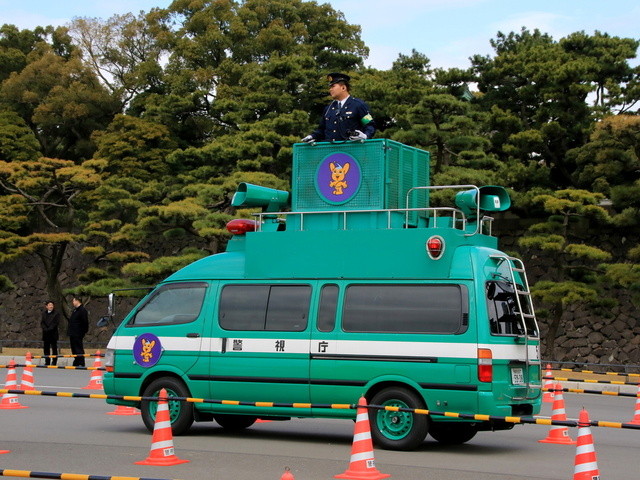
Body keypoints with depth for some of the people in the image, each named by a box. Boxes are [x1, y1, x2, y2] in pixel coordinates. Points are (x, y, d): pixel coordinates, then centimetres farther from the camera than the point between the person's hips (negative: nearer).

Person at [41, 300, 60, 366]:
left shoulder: (56, 313, -2)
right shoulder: (44, 313, 11)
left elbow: (56, 323, -8)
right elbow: (42, 322, 6)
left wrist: (49, 329, -15)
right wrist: (45, 328, -10)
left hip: (53, 333, -4)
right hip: (45, 333, 4)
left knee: (54, 348, -2)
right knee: (46, 348, 6)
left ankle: (54, 362, 2)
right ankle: (47, 362, 12)